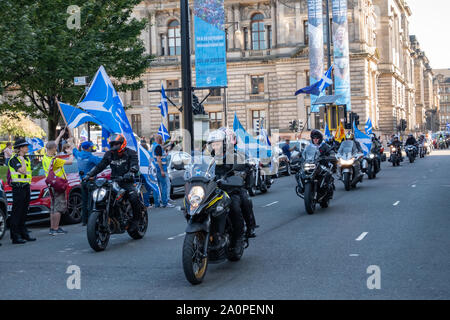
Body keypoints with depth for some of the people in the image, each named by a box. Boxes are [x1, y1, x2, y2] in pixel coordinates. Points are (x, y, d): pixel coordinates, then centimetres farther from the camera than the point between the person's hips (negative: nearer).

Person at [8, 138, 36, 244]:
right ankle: (15, 236, -4)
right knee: (17, 212, -6)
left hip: (26, 187, 8)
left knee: (24, 212, 13)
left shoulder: (27, 159, 15)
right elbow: (22, 171, -24)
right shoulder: (14, 159, -11)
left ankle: (24, 233, 20)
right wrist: (22, 158, -15)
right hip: (18, 187, -8)